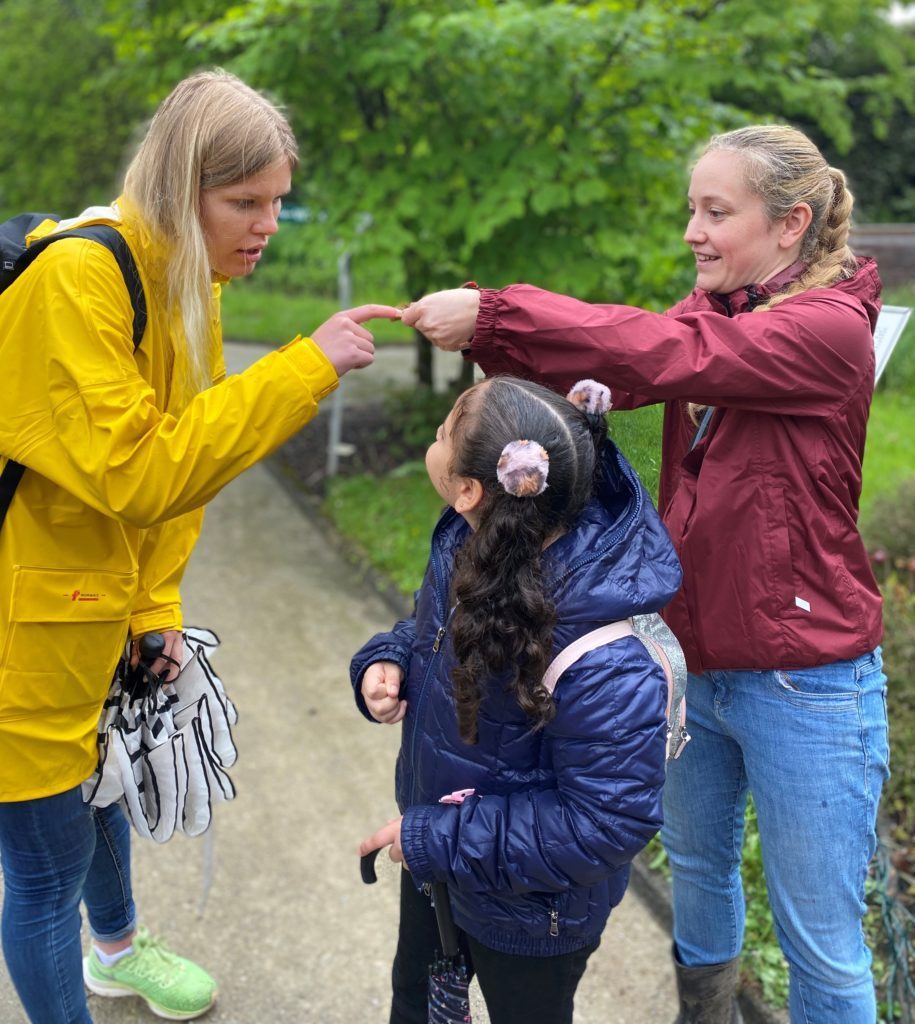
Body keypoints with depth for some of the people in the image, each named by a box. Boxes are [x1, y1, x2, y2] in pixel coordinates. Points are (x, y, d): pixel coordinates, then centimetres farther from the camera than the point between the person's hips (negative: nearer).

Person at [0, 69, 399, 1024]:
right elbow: (133, 473, -31)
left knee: (104, 784, 29)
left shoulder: (186, 281, 4)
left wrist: (157, 604, 5)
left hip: (101, 607, 9)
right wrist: (303, 369, -31)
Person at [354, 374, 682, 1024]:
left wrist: (442, 838, -28)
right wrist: (390, 662, -16)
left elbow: (609, 822, -32)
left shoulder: (604, 662, -40)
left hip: (528, 913, -7)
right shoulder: (468, 541, -16)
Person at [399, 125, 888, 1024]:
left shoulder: (829, 329, -18)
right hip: (701, 661, 8)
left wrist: (492, 314, -31)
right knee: (696, 862, 28)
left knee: (822, 947, 9)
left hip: (806, 684, -8)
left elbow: (664, 354, -31)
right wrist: (483, 332, -25)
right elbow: (618, 372, -9)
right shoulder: (718, 310, 5)